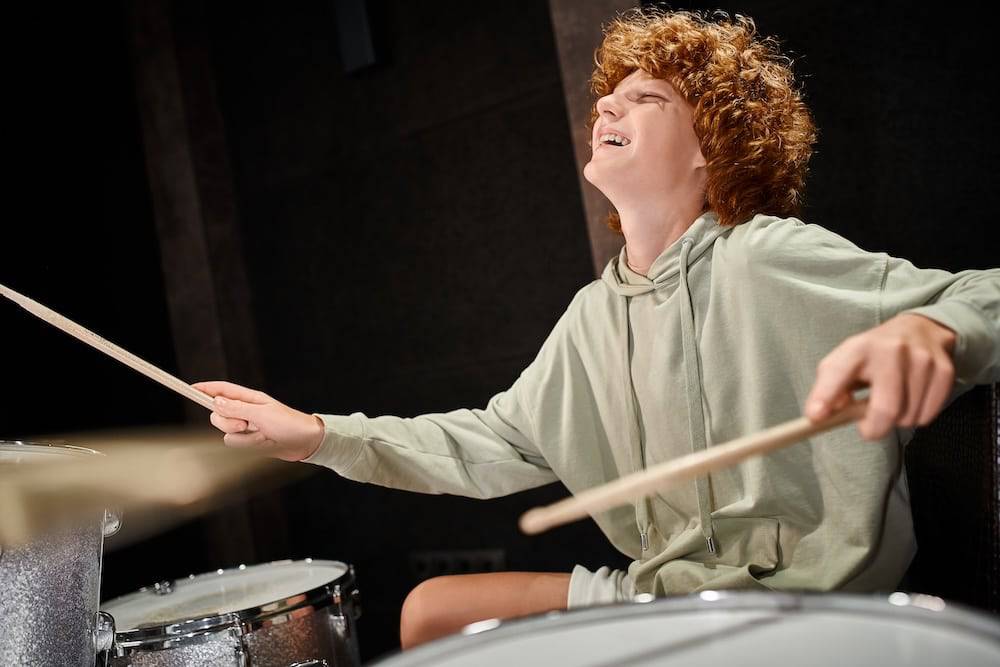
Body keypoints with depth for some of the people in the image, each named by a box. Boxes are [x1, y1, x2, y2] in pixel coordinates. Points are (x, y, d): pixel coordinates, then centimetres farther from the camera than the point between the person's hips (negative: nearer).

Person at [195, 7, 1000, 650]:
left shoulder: (769, 260, -16)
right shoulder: (594, 316, 6)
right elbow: (491, 444, 9)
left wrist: (925, 331, -46)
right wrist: (318, 434, 2)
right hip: (662, 593, 7)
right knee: (433, 610, 6)